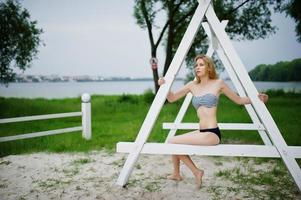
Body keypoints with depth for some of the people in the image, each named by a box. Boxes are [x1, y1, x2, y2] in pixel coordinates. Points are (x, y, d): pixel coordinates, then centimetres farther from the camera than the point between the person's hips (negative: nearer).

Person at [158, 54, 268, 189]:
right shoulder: (193, 85, 10)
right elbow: (172, 98, 11)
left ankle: (196, 171, 1)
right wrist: (164, 86, -7)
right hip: (201, 132, 7)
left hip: (212, 133, -7)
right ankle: (176, 174, 29)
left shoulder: (218, 83, -4)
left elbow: (239, 100, 4)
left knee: (172, 142, -12)